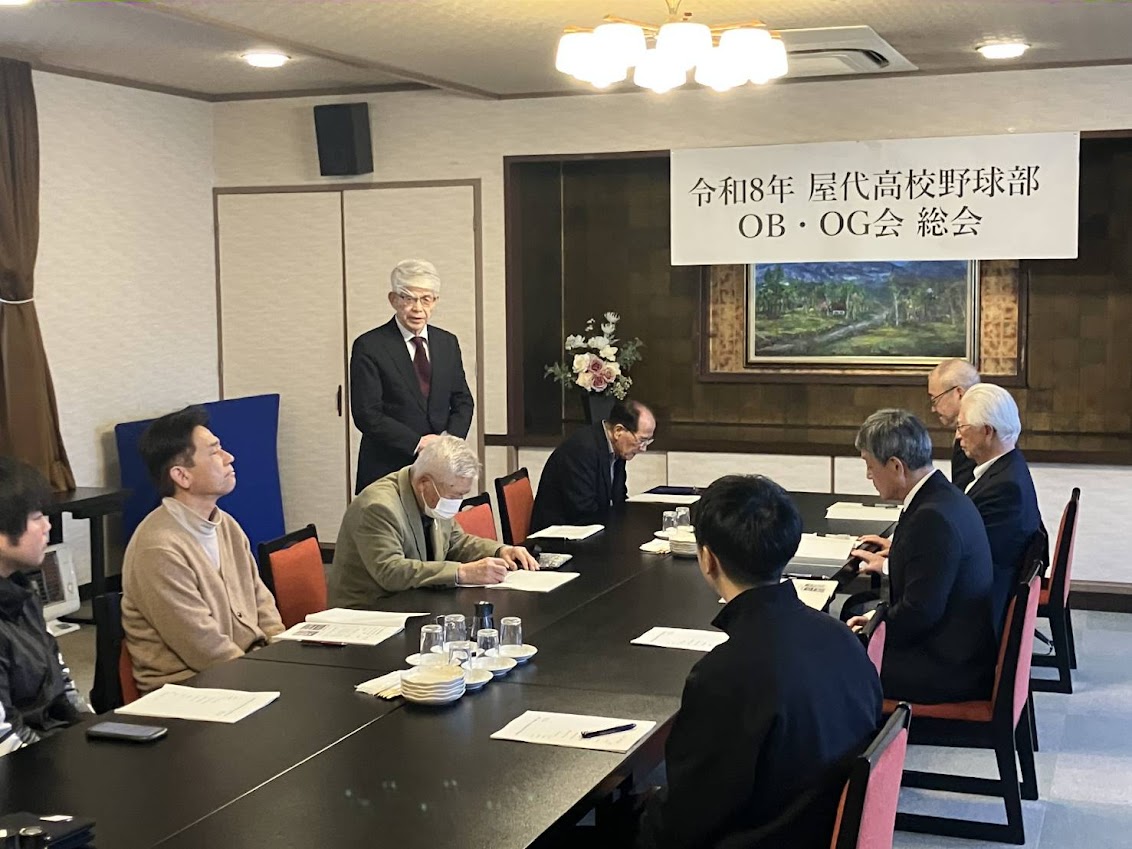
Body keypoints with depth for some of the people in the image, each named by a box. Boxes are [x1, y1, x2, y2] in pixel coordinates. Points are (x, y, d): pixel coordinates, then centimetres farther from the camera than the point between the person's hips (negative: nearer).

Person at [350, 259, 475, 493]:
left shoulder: (448, 343, 11)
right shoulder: (369, 347, -5)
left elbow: (463, 402, 14)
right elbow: (367, 414, -10)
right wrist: (416, 443, -15)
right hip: (388, 469, -4)